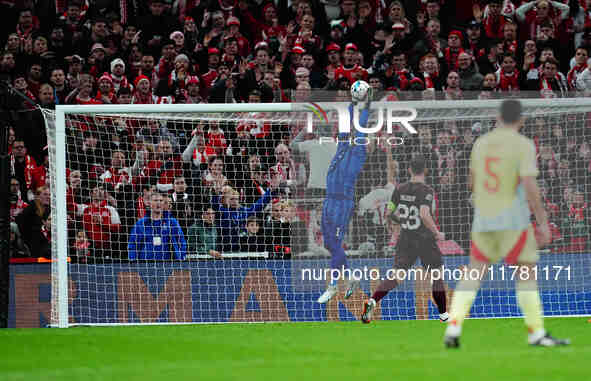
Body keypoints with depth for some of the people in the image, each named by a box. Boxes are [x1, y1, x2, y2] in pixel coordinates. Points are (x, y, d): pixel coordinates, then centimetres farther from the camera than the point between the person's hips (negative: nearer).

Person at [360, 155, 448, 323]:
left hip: (405, 239, 4)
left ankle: (373, 301, -19)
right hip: (425, 240, -4)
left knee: (397, 276, 3)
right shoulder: (427, 191, -16)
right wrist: (437, 233, -16)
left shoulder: (400, 189, 2)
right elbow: (425, 215, -29)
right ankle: (443, 314, 19)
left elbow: (390, 213, 8)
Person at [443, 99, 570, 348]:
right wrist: (543, 223, -12)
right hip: (513, 222, -4)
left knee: (473, 276, 8)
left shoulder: (481, 143, 8)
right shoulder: (523, 145, -8)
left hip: (482, 222, 4)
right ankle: (536, 334, 8)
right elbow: (530, 186, -17)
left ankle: (453, 328, -7)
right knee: (527, 272, 7)